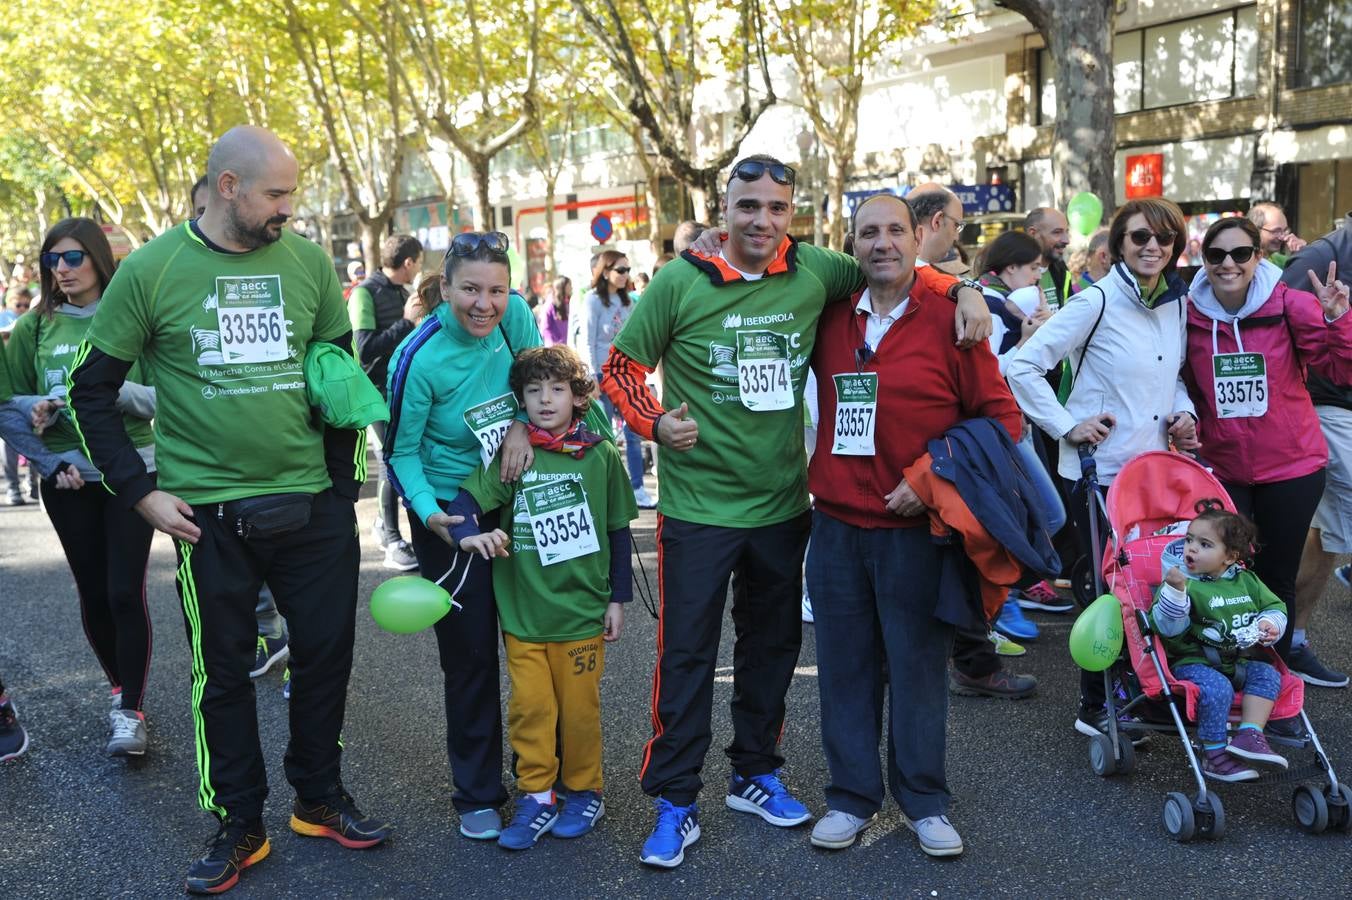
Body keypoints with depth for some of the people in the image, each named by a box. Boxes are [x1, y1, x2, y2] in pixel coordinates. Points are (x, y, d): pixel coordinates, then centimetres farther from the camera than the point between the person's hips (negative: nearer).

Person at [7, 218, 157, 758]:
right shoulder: (34, 326, 4)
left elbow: (163, 397, -7)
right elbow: (12, 401, 7)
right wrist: (42, 409, -14)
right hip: (65, 476, 3)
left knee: (125, 592, -6)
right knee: (92, 592, 10)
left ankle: (130, 712, 3)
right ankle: (119, 688, 30)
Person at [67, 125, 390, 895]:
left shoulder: (310, 262, 1)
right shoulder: (151, 270, -5)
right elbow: (93, 391, 1)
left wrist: (345, 480, 6)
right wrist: (141, 492, -5)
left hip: (312, 505, 2)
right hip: (208, 511, -2)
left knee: (327, 652, 11)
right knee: (225, 671, 8)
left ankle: (320, 800, 32)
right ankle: (239, 826, 26)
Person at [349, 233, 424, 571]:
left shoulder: (404, 292, 11)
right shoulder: (365, 293, -12)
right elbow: (365, 350, -20)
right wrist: (405, 321, -21)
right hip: (379, 393, -7)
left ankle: (384, 523, 29)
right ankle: (393, 543, 5)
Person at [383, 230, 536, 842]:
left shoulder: (515, 315, -12)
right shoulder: (419, 360, -23)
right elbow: (401, 452, -13)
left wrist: (522, 424, -16)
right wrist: (430, 513, -28)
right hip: (450, 511, -4)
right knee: (470, 654, 2)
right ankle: (478, 793, 21)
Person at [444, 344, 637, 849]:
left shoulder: (599, 455, -1)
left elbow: (618, 531, 5)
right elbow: (466, 497, -6)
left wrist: (618, 598, 6)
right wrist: (468, 535, -28)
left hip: (582, 610, -1)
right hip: (523, 613, 1)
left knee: (579, 707, 8)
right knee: (529, 707, 3)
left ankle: (584, 792, 26)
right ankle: (537, 797, 18)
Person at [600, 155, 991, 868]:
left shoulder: (815, 273, -2)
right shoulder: (680, 282, -9)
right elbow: (621, 366, -1)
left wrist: (960, 290, -4)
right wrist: (654, 421, -16)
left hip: (783, 504, 4)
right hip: (698, 507, -3)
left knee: (773, 647, 17)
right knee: (686, 656, 2)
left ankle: (755, 775, 36)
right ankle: (674, 802, 17)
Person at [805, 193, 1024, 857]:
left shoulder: (949, 318, -5)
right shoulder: (830, 320, 5)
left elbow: (1002, 416, -5)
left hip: (912, 528, -3)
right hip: (836, 524, 3)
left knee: (918, 664, 7)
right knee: (844, 666, 11)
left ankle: (923, 801, 24)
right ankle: (852, 796, 26)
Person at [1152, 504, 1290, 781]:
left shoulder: (1247, 581, 9)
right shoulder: (1183, 583, -9)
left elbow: (1275, 607, 19)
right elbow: (1166, 626, -19)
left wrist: (1269, 624, -4)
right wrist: (1175, 591, -33)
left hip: (1239, 661, 6)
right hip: (1194, 662, -6)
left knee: (1267, 674, -15)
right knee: (1216, 688, -30)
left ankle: (1249, 735, -18)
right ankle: (1214, 754, -18)